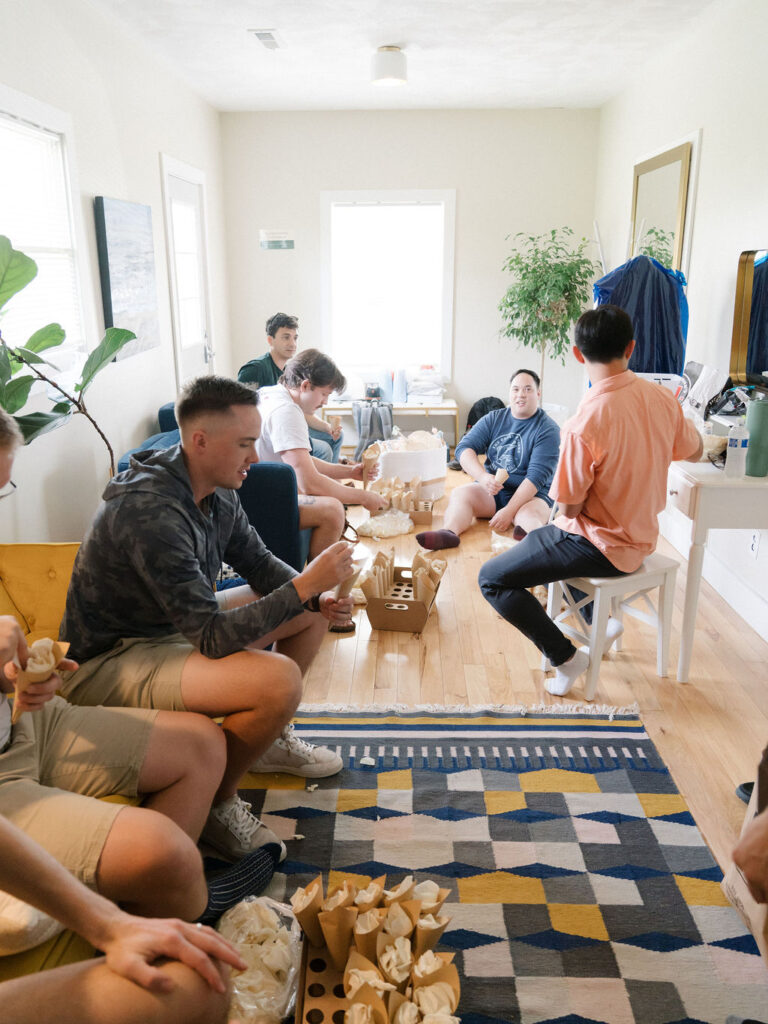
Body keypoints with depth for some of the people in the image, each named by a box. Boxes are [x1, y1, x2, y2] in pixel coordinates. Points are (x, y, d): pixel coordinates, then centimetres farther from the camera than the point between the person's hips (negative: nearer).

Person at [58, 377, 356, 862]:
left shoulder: (217, 493, -2)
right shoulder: (150, 514, -31)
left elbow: (259, 564, 10)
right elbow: (215, 638, -33)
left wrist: (318, 597, -9)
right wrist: (305, 585, -29)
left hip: (175, 627, 10)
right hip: (107, 663, -9)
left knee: (315, 609, 9)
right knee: (279, 680, -32)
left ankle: (270, 739, 24)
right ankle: (217, 804, -4)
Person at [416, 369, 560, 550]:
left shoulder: (548, 429, -5)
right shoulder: (493, 419, 9)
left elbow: (537, 476, -16)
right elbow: (464, 447, -3)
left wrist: (509, 511, -26)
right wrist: (483, 477, -23)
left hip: (531, 494, -3)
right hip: (491, 490, 4)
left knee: (529, 515, -36)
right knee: (459, 494, -25)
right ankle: (449, 532, -52)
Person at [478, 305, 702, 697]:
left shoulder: (584, 424, -29)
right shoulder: (661, 398, -7)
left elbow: (569, 508, -19)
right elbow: (694, 451, 13)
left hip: (604, 549, -8)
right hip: (642, 537, 8)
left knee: (492, 578, -1)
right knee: (540, 535, 33)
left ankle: (565, 657, -1)